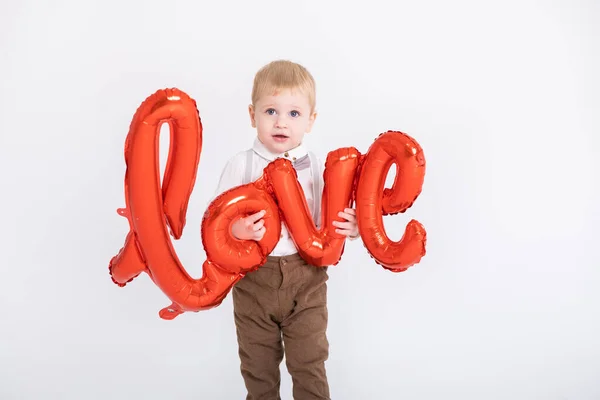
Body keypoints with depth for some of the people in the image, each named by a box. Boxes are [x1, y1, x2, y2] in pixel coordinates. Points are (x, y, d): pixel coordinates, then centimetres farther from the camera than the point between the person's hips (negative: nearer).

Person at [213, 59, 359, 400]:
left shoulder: (319, 168, -4)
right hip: (253, 279, 1)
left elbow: (333, 222, -1)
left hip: (307, 281, 0)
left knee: (309, 365, 13)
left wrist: (351, 228, -22)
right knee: (258, 367, 20)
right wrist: (234, 230, -28)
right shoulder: (240, 166, -7)